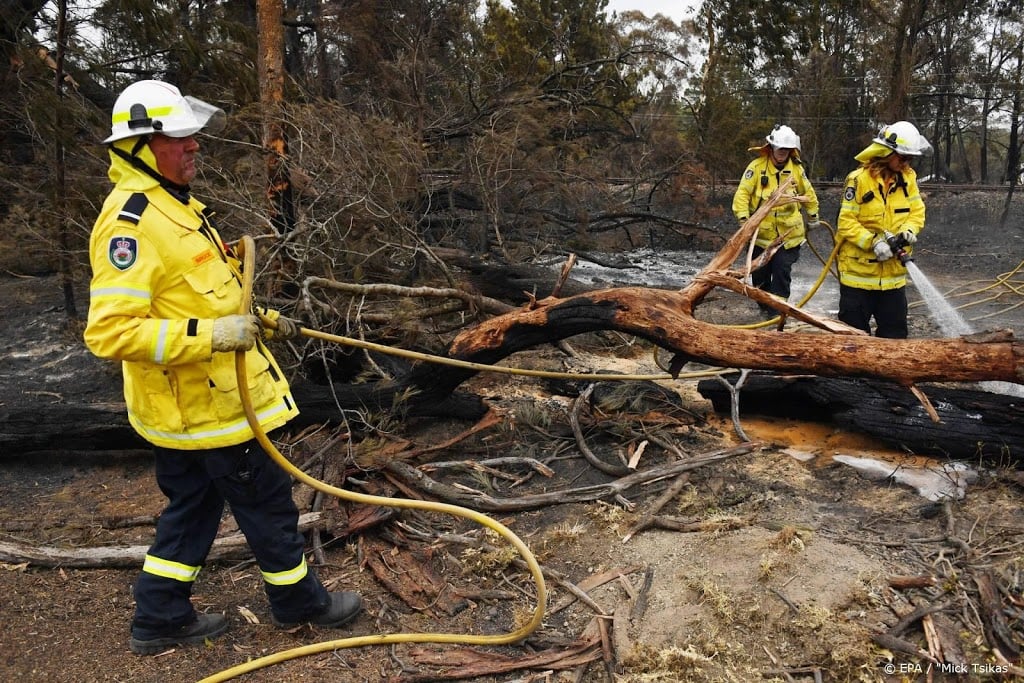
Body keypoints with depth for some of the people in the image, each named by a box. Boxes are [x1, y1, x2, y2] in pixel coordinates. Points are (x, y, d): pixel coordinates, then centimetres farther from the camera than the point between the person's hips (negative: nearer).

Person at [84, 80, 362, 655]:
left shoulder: (173, 206, 12)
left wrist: (263, 320, 18)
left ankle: (161, 619, 34)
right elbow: (110, 332, -28)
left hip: (195, 401, 10)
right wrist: (211, 335, -30)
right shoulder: (133, 221, -22)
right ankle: (301, 602, 27)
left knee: (192, 507, 20)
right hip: (208, 405, -10)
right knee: (268, 504, 7)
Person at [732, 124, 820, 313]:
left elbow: (808, 193, 16)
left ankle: (777, 310, 4)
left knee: (782, 272, -5)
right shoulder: (757, 166, -8)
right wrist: (743, 218, -21)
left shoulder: (796, 168, 2)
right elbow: (742, 193, -11)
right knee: (760, 273, 11)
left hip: (789, 233, 1)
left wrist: (813, 217, 22)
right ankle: (764, 307, 32)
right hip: (761, 233, -1)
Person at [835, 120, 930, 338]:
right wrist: (873, 242, -24)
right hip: (859, 270, -5)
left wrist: (908, 231, -13)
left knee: (895, 332, 12)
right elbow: (846, 222, -16)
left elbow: (917, 211, 7)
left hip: (893, 273, 5)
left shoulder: (907, 178, 4)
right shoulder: (859, 179, -14)